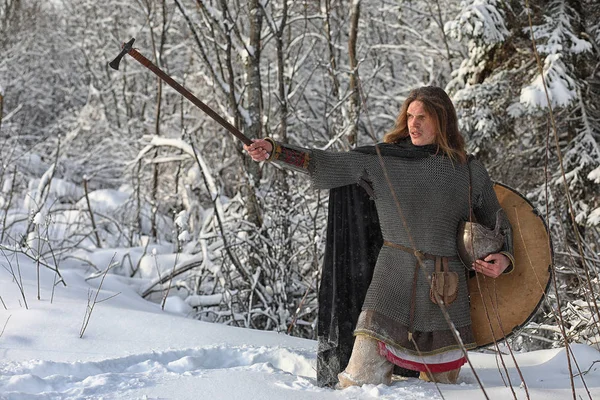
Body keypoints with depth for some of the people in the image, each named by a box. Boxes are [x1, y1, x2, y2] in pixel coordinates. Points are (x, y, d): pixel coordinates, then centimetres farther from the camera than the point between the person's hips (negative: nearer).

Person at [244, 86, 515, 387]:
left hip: (447, 293, 2)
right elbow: (327, 165, -2)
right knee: (361, 381, -9)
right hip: (393, 283, -2)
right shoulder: (383, 160, 3)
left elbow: (496, 222, 17)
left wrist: (504, 257, -2)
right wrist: (274, 151, -12)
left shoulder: (471, 172, 8)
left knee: (443, 385, 10)